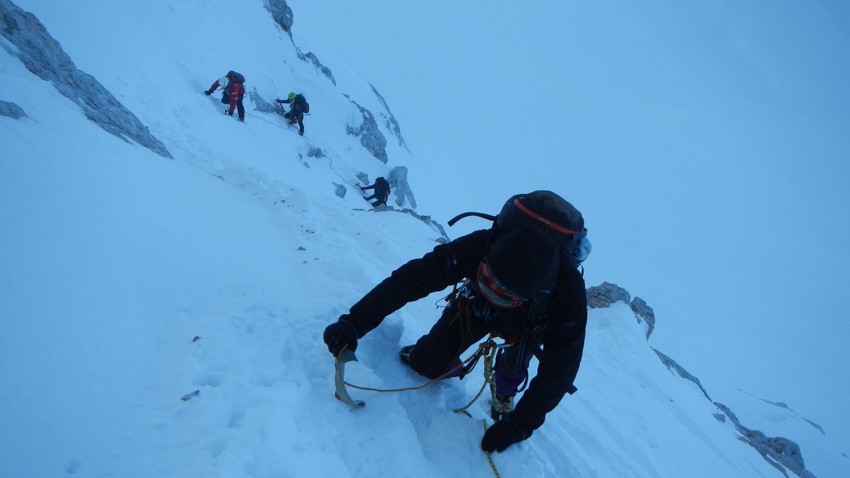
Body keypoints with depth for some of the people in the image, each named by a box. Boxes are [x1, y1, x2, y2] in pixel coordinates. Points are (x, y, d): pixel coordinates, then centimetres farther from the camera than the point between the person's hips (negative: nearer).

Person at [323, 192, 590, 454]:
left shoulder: (568, 290, -42)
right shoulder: (482, 246, -42)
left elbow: (561, 364, -32)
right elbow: (412, 277, -39)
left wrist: (520, 423, -31)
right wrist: (354, 322, -45)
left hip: (532, 323, 1)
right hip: (476, 305, 0)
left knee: (513, 367, -16)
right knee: (428, 362, -6)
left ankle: (503, 402, 19)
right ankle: (450, 370, 30)